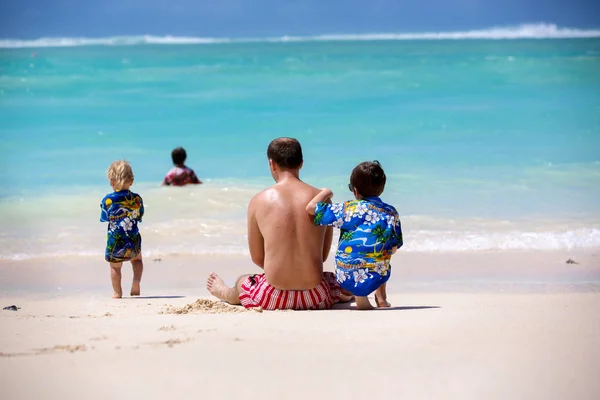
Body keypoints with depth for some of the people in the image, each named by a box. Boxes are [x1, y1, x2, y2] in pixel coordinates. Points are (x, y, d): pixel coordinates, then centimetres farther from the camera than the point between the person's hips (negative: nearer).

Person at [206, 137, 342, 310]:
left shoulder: (259, 201, -4)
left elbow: (257, 258, 5)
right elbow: (324, 255, 10)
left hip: (273, 299, 0)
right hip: (316, 298, 0)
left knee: (241, 282, 37)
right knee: (335, 280, 38)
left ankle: (224, 293, 67)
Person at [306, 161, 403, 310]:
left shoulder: (350, 209, -8)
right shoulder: (392, 213, 4)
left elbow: (311, 207, -7)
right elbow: (393, 249, 13)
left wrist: (326, 193, 12)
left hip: (348, 279, -3)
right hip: (378, 278, 3)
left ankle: (359, 297, 13)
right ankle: (381, 299, 34)